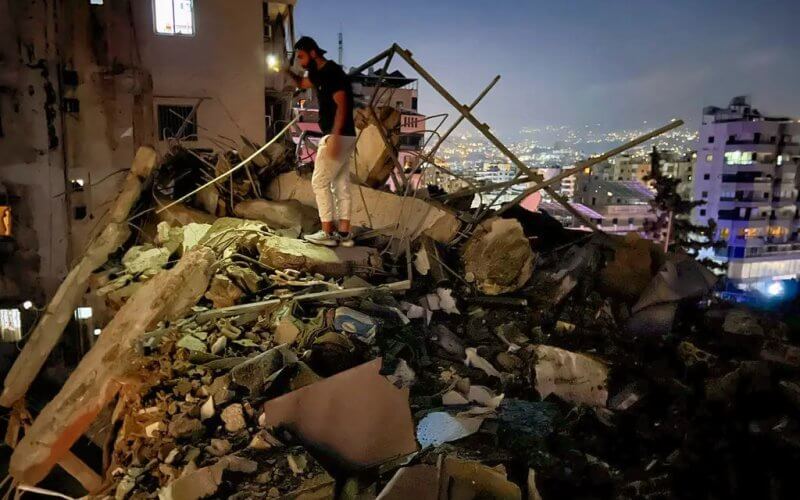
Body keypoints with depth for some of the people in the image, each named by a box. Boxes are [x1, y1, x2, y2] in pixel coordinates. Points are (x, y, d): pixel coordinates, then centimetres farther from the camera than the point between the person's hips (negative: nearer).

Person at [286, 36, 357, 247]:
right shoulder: (320, 73, 16)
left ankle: (327, 233, -2)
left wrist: (334, 138, -28)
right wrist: (288, 72, 15)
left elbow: (342, 106, -22)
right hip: (344, 137, 10)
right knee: (341, 184, 9)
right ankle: (344, 233, 12)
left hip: (338, 136, -10)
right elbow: (302, 83, 36)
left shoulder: (333, 72, -13)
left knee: (320, 182, -5)